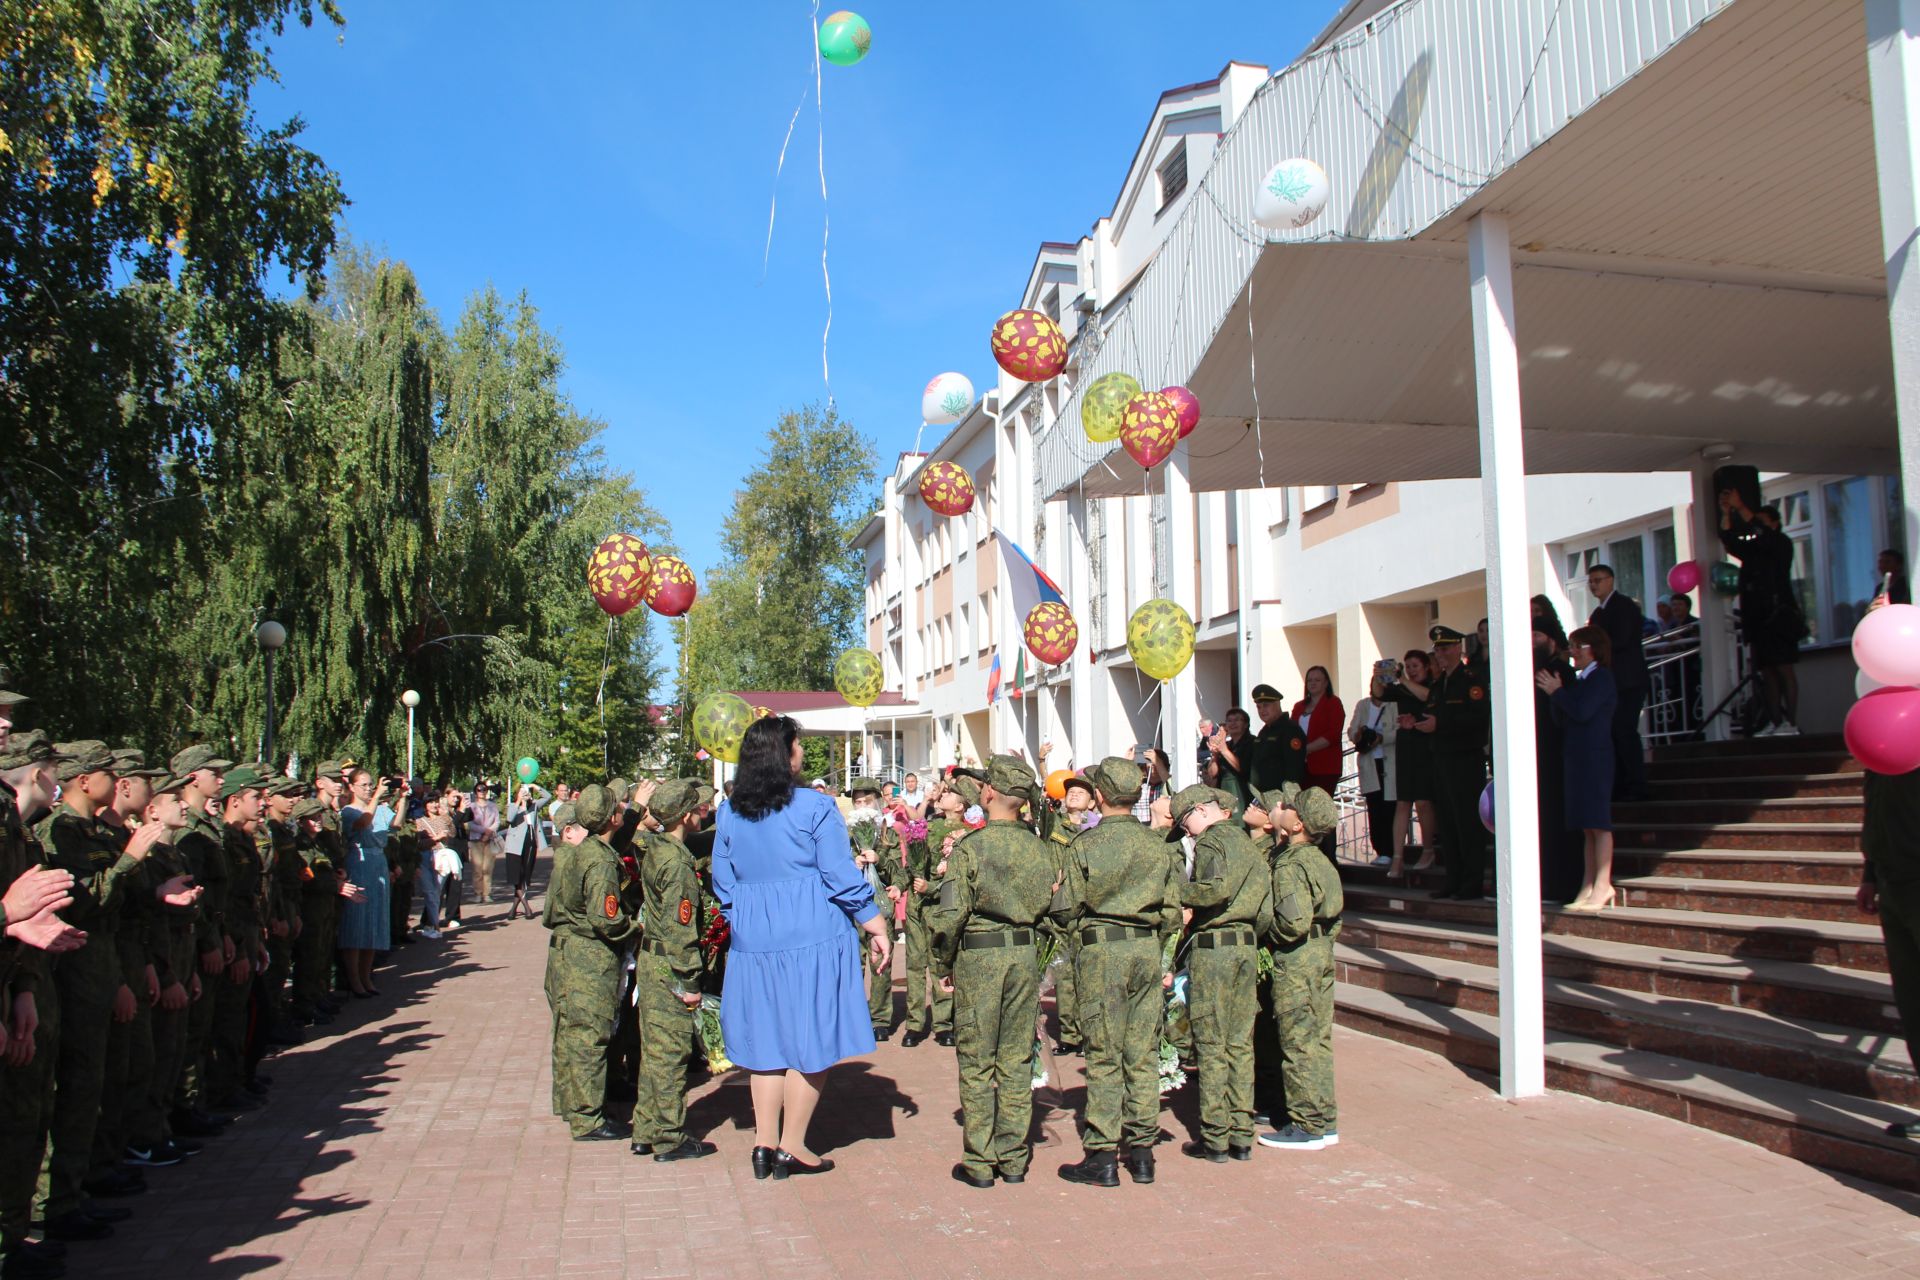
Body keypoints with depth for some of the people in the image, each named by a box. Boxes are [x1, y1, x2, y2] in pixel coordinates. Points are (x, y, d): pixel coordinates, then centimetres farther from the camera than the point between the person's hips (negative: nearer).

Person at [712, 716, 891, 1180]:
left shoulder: (729, 813, 4)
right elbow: (842, 878, -10)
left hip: (753, 944, 5)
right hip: (813, 938, -5)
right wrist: (877, 928, -1)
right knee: (811, 1041, 5)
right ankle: (791, 1148, 10)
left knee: (768, 1039, 14)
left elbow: (723, 884, 10)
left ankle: (765, 1144, 17)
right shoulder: (815, 807, -11)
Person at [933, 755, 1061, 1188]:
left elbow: (953, 913, -13)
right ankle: (1014, 1158, 16)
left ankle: (979, 1162, 9)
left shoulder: (970, 847, -11)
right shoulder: (1041, 848, 2)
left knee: (977, 1062, 4)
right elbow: (1055, 906, 6)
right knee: (1017, 1060, 11)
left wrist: (947, 966, -2)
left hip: (978, 956, -4)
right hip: (1026, 956, 4)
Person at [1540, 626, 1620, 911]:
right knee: (1587, 826, 7)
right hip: (1577, 756, 8)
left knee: (1598, 822, -9)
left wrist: (1557, 692, -7)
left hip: (1596, 756, -8)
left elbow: (1582, 711, -18)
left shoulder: (1602, 677, -6)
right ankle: (1589, 886, 8)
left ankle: (1602, 886, -9)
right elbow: (1562, 720, 13)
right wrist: (1556, 693, 1)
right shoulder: (1576, 679, 17)